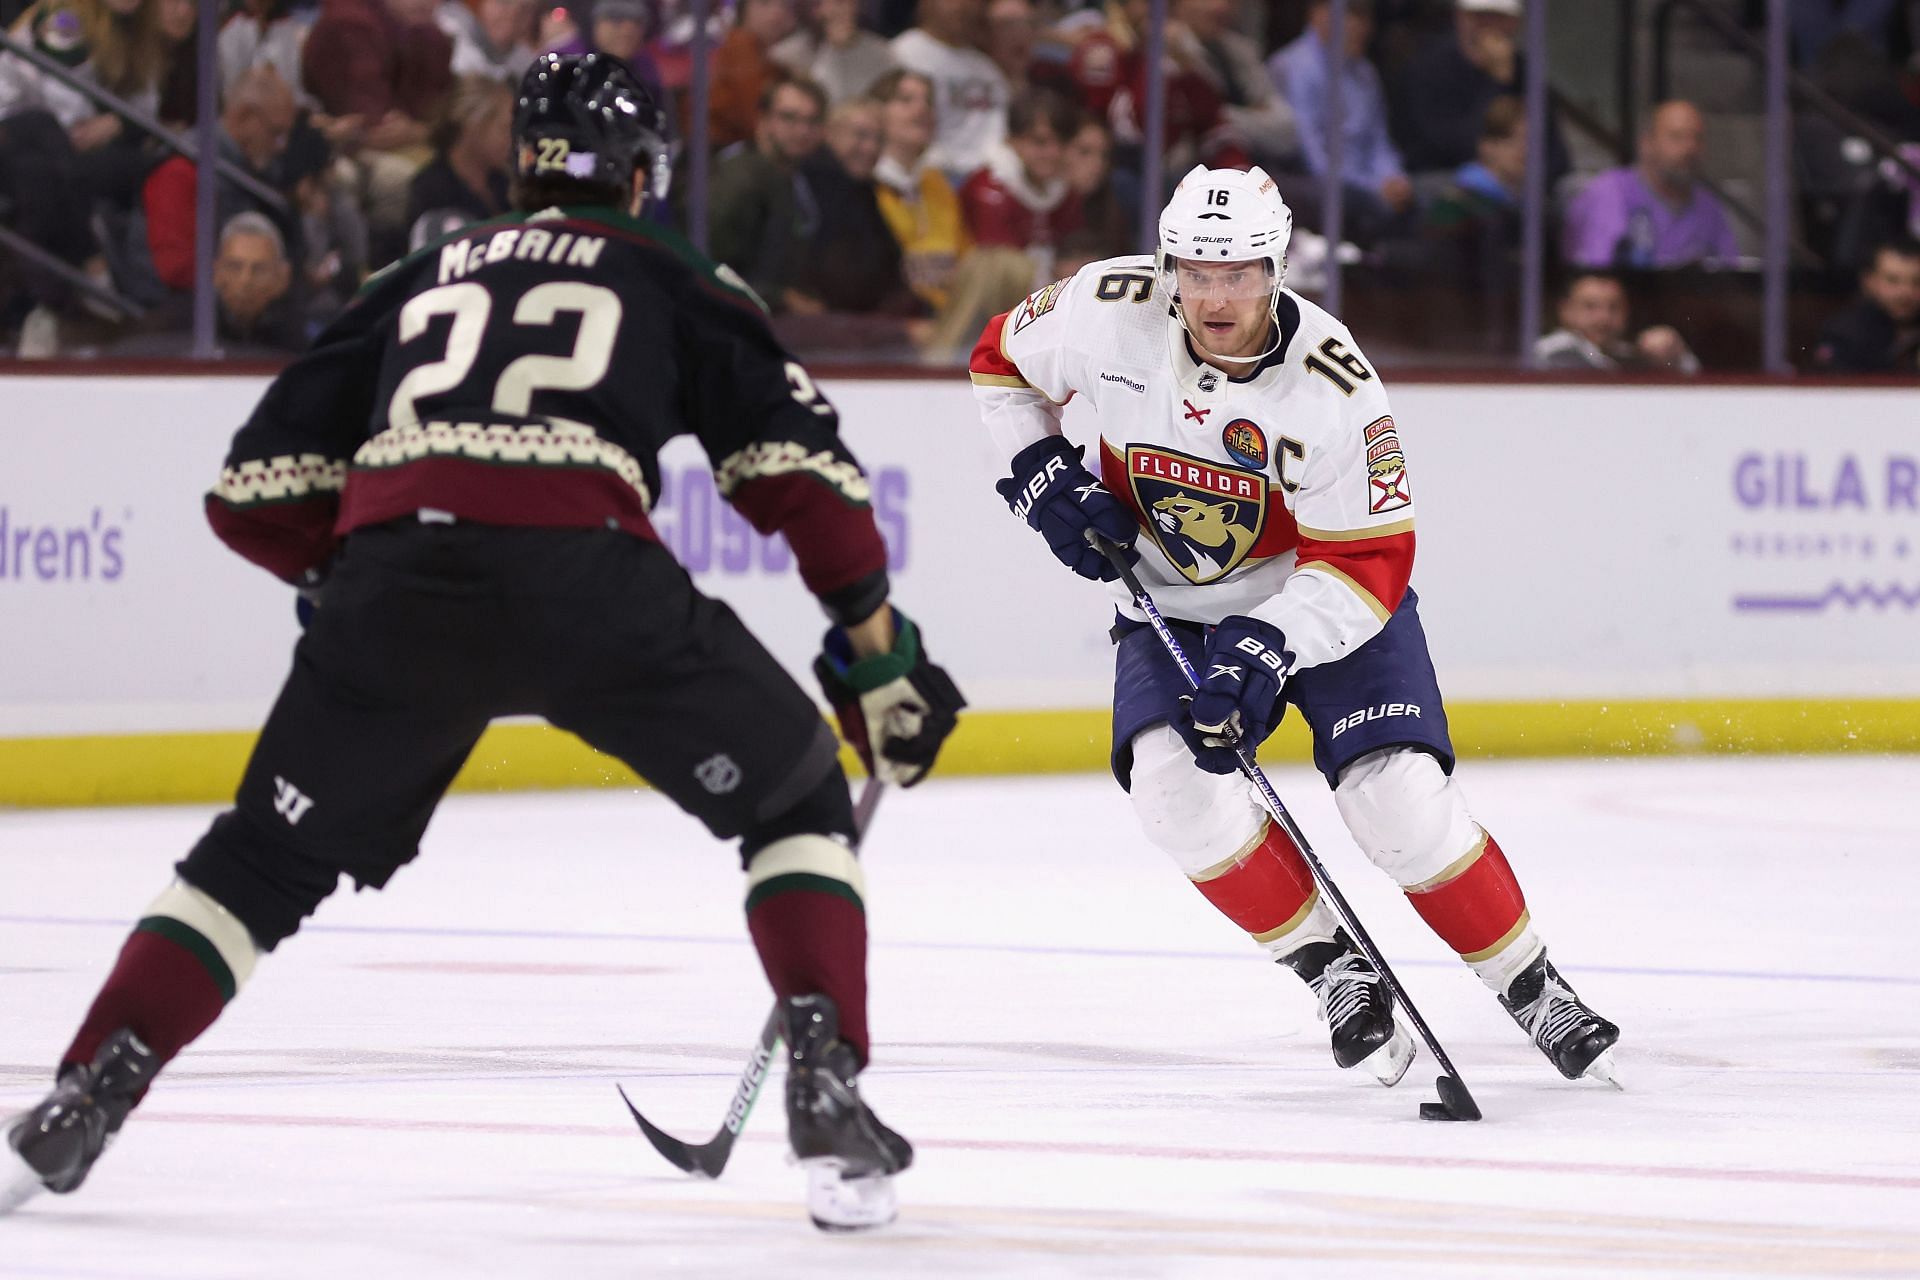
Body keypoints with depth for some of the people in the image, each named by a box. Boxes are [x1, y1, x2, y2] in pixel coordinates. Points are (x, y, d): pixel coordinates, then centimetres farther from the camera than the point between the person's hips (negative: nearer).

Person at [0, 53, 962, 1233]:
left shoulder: (426, 279, 31)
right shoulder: (672, 280, 23)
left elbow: (259, 489, 26)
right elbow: (799, 463, 10)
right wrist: (877, 647, 15)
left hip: (398, 573, 3)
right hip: (584, 572, -2)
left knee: (267, 858, 21)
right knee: (797, 802, 18)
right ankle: (827, 1088, 2)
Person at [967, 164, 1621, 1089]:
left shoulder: (1332, 387, -28)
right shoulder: (1109, 312, -19)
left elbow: (1368, 563, -24)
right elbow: (1003, 364, 2)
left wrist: (1268, 644, -36)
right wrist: (1046, 476, -11)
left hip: (1325, 597, -3)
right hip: (1172, 600, 3)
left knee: (1399, 801, -17)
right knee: (1176, 784, -22)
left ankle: (1532, 988, 3)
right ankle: (1335, 972, -4)